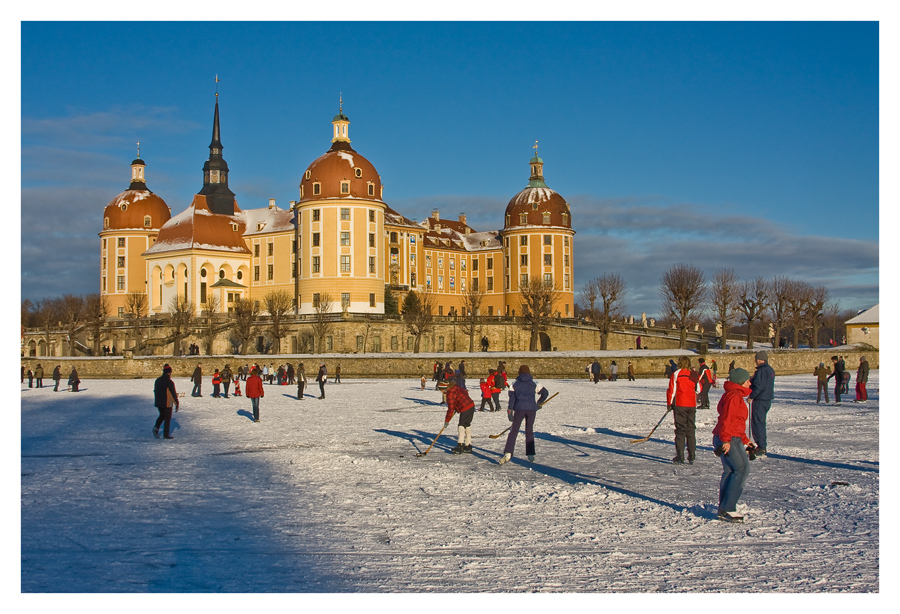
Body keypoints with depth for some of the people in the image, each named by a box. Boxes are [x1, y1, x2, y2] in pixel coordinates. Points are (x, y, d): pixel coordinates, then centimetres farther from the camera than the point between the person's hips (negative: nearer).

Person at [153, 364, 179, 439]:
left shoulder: (157, 380, 6)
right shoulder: (169, 382, -17)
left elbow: (155, 391, 14)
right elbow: (173, 394, -15)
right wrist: (177, 403, -7)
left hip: (158, 403, 6)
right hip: (167, 403, -6)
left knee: (162, 415, 23)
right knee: (167, 418, 5)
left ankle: (156, 427, -1)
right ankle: (166, 435, 7)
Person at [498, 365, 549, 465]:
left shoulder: (515, 384, 8)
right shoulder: (534, 383, 8)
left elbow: (512, 398, 2)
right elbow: (545, 393, 6)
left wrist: (510, 411, 0)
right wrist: (539, 403, 22)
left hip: (519, 408, -1)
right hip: (531, 408, 1)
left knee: (514, 431, 1)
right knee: (529, 431, 13)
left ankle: (508, 453, -13)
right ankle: (530, 455, 10)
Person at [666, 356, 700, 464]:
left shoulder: (676, 374, -8)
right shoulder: (694, 375, 2)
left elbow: (672, 390, -7)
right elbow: (698, 390, 12)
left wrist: (669, 403, 4)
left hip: (679, 405, -3)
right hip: (692, 405, 3)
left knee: (680, 430, 2)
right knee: (691, 431, 10)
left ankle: (679, 457, -1)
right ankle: (691, 457, 9)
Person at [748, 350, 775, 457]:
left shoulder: (762, 371, -18)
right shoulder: (770, 370, 13)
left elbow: (758, 386, -22)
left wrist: (751, 396, -12)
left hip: (760, 400, -10)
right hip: (768, 399, 10)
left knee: (757, 423, -7)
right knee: (761, 422, 17)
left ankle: (761, 447, -9)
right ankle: (762, 447, 21)